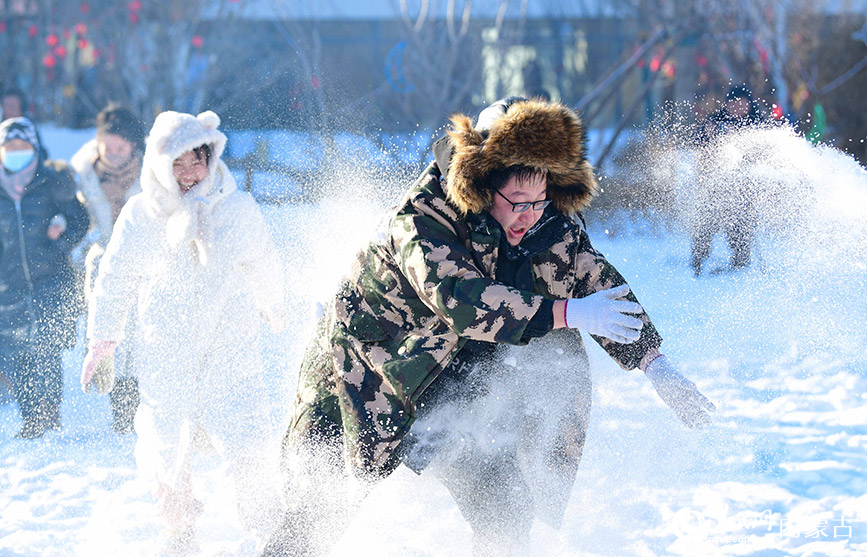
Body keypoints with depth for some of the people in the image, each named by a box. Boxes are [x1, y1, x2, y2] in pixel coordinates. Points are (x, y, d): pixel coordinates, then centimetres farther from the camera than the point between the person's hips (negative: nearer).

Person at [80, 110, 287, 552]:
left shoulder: (238, 209, -4)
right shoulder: (140, 217, -6)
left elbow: (264, 265, 16)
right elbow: (115, 283, 8)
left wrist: (272, 305, 32)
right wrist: (101, 343, 11)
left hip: (231, 353, 0)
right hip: (165, 357, 0)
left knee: (247, 449, -11)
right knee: (168, 451, 2)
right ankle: (179, 535, 25)